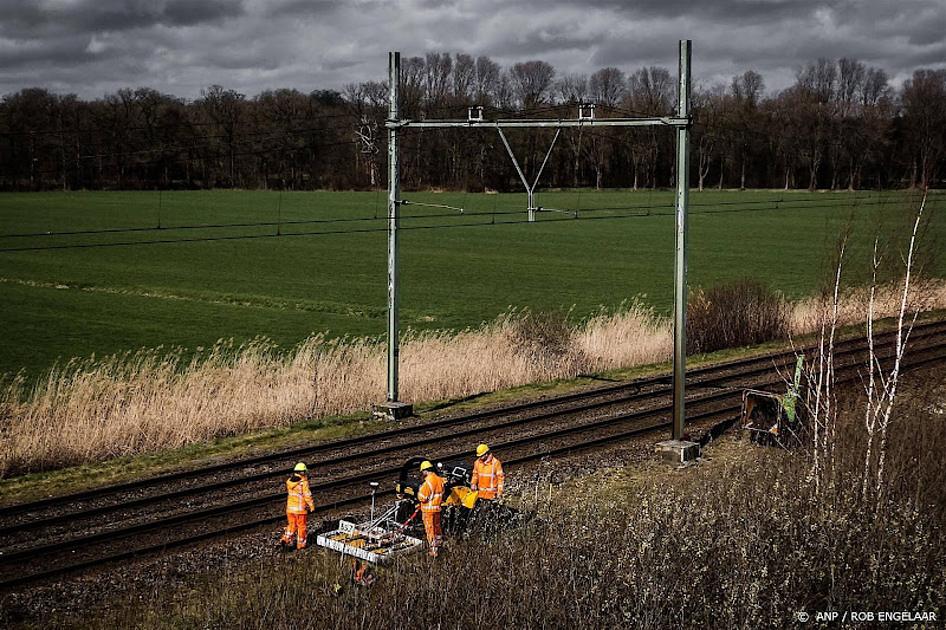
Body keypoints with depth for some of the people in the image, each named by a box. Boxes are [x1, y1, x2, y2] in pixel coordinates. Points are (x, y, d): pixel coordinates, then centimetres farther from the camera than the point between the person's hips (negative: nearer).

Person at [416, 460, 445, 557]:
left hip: (428, 510, -8)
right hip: (437, 507, 8)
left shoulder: (428, 482, -24)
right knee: (437, 526, 25)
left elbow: (422, 497, -22)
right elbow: (442, 493, 12)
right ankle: (438, 544, 43)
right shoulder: (439, 479, 1)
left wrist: (419, 491, -5)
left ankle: (433, 551, 2)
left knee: (430, 529, 1)